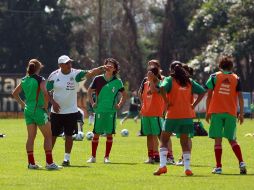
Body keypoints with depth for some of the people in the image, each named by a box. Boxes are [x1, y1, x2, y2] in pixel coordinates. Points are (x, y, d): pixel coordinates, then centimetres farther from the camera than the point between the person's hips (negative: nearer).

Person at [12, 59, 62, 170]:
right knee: (48, 136, 1)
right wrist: (46, 106, -12)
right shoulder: (40, 79, -12)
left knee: (31, 137, 11)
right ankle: (49, 163, -3)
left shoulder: (24, 80, 8)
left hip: (28, 110, 6)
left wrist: (22, 103, 17)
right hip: (38, 110, -6)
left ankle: (31, 163, 10)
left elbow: (14, 93, 16)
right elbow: (45, 93, -25)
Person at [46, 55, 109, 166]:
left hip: (71, 111, 0)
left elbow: (90, 73, -19)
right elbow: (47, 91, 1)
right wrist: (53, 102, -13)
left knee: (69, 135, 2)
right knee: (53, 135, 4)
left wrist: (102, 69, -34)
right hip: (56, 111, 0)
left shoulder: (75, 74, -7)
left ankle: (67, 158, 11)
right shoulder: (54, 76, -5)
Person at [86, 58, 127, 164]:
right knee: (96, 134, 1)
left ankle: (107, 157, 8)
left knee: (109, 134, 0)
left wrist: (119, 105, 4)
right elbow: (89, 91, 14)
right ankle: (93, 157, 10)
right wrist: (92, 103, 4)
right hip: (99, 110, 0)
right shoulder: (98, 79, 2)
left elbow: (124, 95, 15)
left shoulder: (117, 82, 2)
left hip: (111, 111, 0)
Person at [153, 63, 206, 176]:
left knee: (164, 140, 6)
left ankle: (162, 165, -8)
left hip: (173, 115, -4)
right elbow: (202, 91, 10)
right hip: (187, 115, 4)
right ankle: (187, 168, 4)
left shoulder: (170, 80, -2)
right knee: (185, 142, 12)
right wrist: (194, 105, 8)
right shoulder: (189, 82, 11)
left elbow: (162, 88, -23)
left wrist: (166, 102, -12)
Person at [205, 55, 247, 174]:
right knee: (232, 139, 11)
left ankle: (218, 167, -3)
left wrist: (207, 112, 7)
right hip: (231, 113, 2)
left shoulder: (214, 77, 3)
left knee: (218, 140, 1)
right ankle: (241, 163, -6)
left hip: (216, 112, -2)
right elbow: (240, 97, 2)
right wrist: (241, 113, 7)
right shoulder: (236, 78, 6)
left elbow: (209, 96, 1)